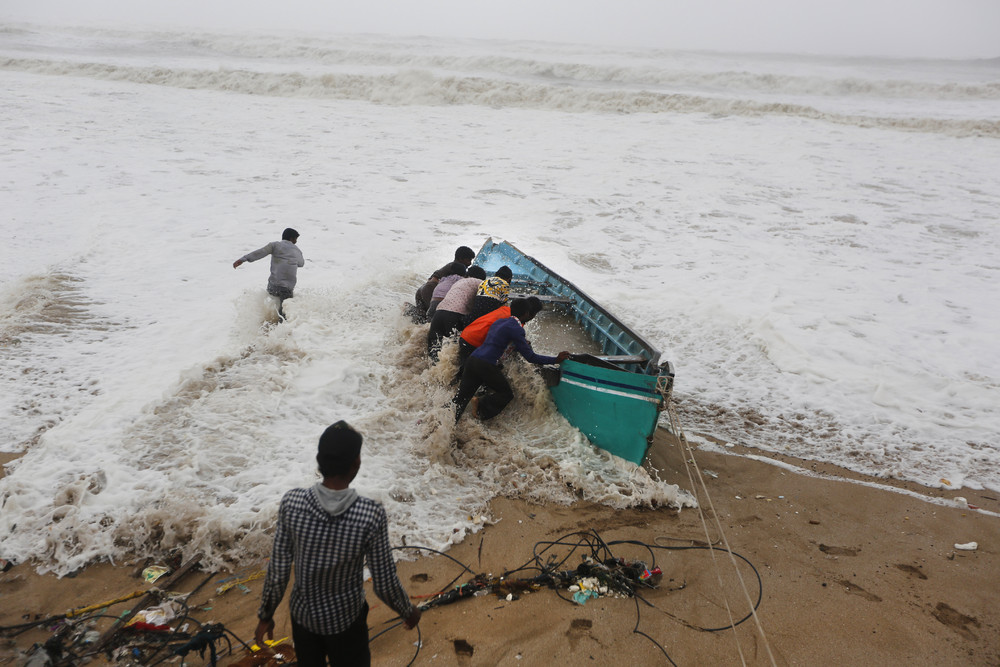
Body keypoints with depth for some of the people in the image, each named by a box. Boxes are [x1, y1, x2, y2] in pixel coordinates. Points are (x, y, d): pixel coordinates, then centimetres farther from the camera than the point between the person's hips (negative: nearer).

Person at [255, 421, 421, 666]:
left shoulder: (291, 503, -23)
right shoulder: (371, 514, -28)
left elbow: (277, 573, -13)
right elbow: (385, 585, -18)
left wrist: (265, 615, 4)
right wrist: (408, 612, 1)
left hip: (303, 615, 2)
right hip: (346, 618, -2)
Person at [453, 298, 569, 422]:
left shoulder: (500, 322, 19)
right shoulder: (516, 329, -7)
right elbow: (530, 357, -8)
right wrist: (556, 360, 0)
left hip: (471, 360, 8)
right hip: (486, 365, -8)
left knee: (462, 397, 8)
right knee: (506, 393, 13)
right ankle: (480, 408, -1)